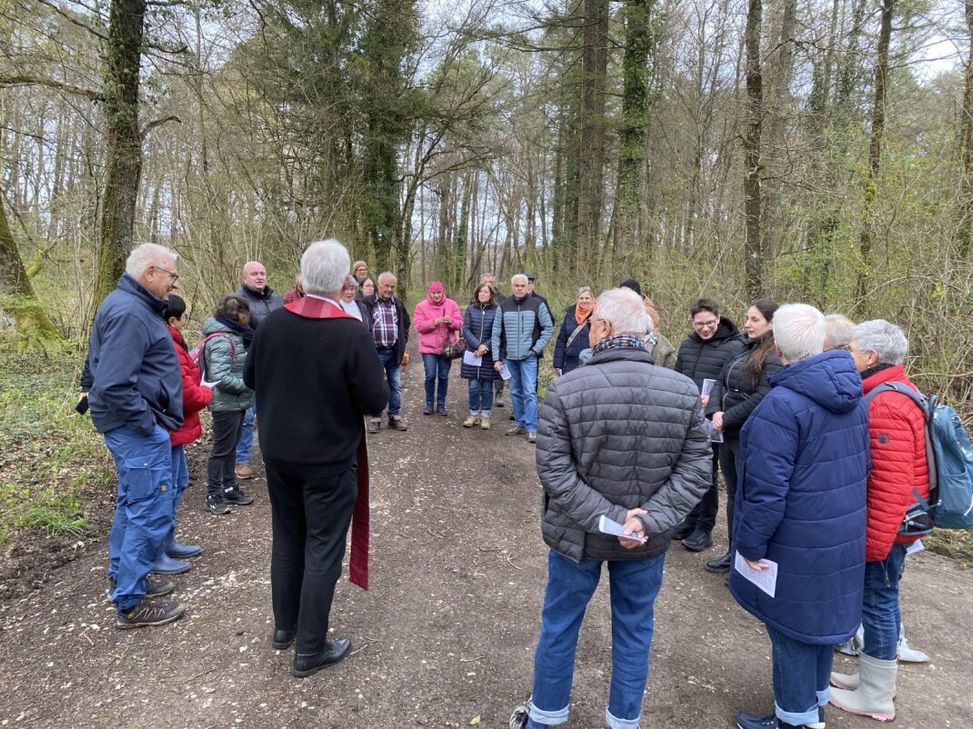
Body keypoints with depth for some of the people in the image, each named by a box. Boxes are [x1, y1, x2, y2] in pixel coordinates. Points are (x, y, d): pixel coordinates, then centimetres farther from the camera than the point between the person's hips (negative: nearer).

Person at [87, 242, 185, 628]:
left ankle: (123, 578, 36)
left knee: (132, 504, 21)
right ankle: (131, 603, 9)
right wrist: (147, 423, -19)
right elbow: (113, 384, -29)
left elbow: (107, 369, 21)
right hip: (138, 428, -11)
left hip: (134, 425, 11)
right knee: (151, 513, -3)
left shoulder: (131, 305, 12)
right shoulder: (129, 312, -21)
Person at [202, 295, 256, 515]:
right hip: (226, 404, -9)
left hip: (237, 403, 9)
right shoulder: (221, 341, -22)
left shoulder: (232, 335, 8)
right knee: (222, 449, 2)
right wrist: (247, 384, -19)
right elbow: (220, 378, -27)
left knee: (230, 447, 18)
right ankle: (213, 495, 15)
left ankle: (230, 488, 30)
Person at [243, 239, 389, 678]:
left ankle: (284, 626, 37)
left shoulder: (274, 323, -6)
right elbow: (377, 400, -18)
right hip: (329, 460, -5)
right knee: (323, 551, 7)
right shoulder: (352, 333, -22)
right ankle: (310, 649, 19)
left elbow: (250, 378, 7)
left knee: (287, 538, 21)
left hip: (277, 453, 6)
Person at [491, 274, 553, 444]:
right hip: (509, 357, 4)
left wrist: (537, 349, -7)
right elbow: (496, 333, 5)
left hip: (528, 357, -3)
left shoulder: (537, 304, -4)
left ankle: (532, 428, -2)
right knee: (515, 392, 12)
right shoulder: (503, 306, 3)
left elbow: (548, 327, -1)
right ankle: (520, 423, 24)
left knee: (529, 392, -7)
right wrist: (497, 358, 1)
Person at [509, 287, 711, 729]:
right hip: (647, 540, 2)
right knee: (634, 631, 22)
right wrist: (651, 520, -15)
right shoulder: (685, 391, -10)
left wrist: (608, 518, -18)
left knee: (559, 626, 20)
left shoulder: (567, 389, -18)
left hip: (577, 534, -1)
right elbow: (696, 470, -11)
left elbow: (554, 471, -20)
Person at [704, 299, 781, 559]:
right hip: (728, 435, 8)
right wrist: (715, 412, -8)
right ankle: (734, 551, 31)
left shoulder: (774, 357, -13)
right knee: (733, 495, 17)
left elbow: (762, 397, -22)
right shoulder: (743, 350, 12)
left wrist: (727, 418, -16)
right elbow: (720, 383, 9)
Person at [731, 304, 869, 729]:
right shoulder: (853, 394, 2)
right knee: (821, 615, 23)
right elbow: (861, 466, 13)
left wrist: (751, 543, -13)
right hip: (843, 535, 8)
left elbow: (766, 487, -24)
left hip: (798, 542, -8)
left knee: (791, 626, 9)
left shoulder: (782, 404, -25)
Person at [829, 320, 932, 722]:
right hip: (891, 522, 10)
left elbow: (890, 485, -27)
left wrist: (874, 542, -21)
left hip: (886, 526, -10)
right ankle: (875, 678, 35)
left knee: (877, 601, 4)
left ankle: (876, 697, 21)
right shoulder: (890, 393, 8)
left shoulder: (885, 405, -25)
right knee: (879, 599, 19)